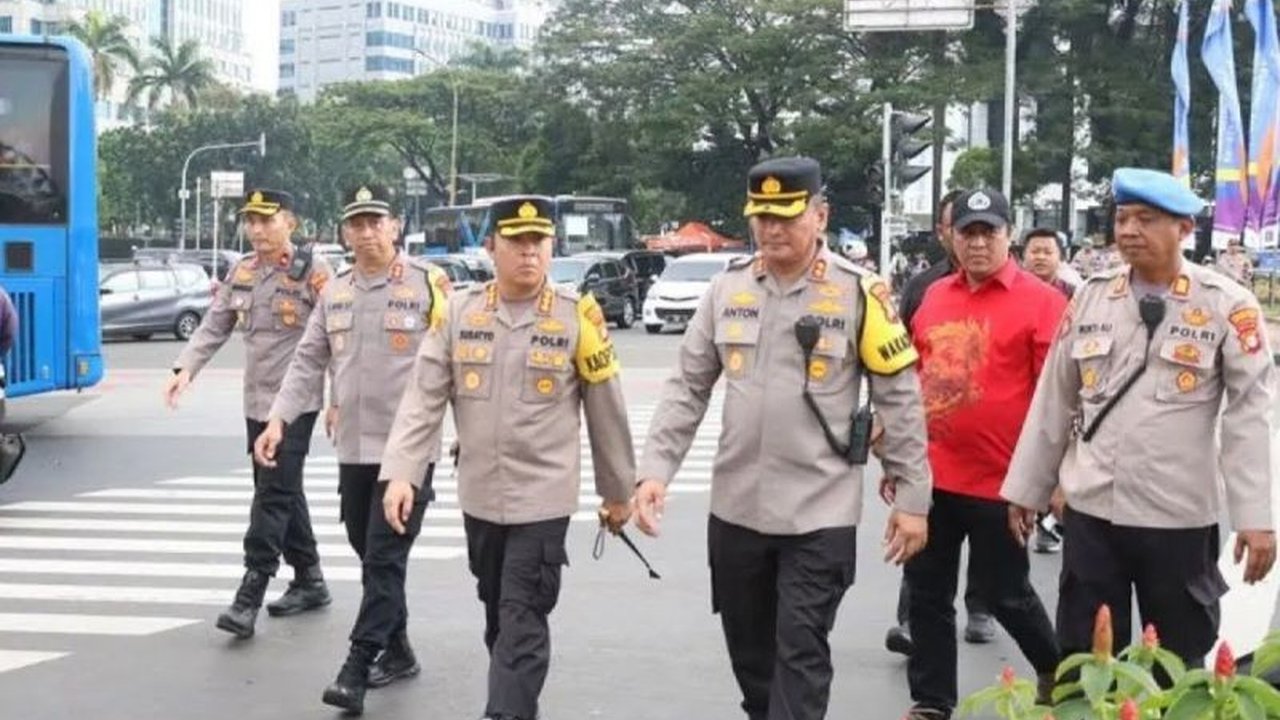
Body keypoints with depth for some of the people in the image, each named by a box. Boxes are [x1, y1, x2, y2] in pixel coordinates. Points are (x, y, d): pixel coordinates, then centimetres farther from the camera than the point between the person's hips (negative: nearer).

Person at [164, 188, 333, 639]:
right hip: (256, 401, 7)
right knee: (283, 493, 13)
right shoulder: (242, 272, 10)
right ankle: (309, 581, 26)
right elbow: (214, 325, 8)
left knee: (273, 495, -8)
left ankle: (250, 595, -7)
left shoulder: (313, 273, -10)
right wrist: (186, 368, -7)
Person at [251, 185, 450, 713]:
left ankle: (356, 669, -2)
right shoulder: (335, 292, 10)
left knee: (385, 557, -5)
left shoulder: (428, 284, -7)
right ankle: (397, 651, 29)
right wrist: (278, 419, -1)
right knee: (369, 554, 14)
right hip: (353, 448, 6)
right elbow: (309, 362, 10)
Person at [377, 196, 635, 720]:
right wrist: (401, 472, -14)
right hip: (479, 497, 4)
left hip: (543, 499, -4)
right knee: (498, 616, 17)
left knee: (522, 622, -5)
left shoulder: (578, 317, -7)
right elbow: (423, 399, -3)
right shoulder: (458, 312, -1)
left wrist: (618, 490, 5)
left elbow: (606, 411, 0)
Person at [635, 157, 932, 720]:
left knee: (800, 652, -2)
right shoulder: (727, 287, 3)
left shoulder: (860, 292, -8)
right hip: (735, 507, 4)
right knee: (749, 649, 17)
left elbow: (900, 399, -4)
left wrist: (912, 498, -5)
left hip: (820, 514, -4)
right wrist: (656, 469, -4)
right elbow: (687, 388, 6)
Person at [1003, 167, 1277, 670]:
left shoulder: (1227, 305, -5)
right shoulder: (1092, 296, 5)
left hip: (1179, 518, -3)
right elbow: (1054, 399, 9)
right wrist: (1026, 489, 11)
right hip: (1091, 511, 3)